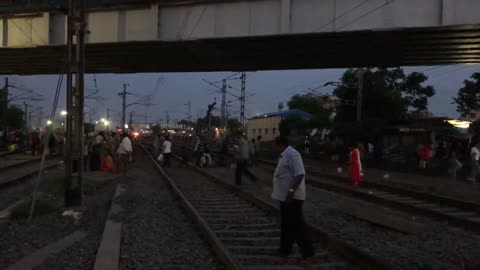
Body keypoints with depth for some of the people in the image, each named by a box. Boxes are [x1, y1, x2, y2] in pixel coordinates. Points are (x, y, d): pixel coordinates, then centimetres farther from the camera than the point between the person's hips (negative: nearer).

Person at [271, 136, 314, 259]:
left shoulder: (292, 154, -19)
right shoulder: (285, 155, 14)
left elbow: (299, 174, -27)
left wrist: (291, 191, -28)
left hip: (292, 197, -10)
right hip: (285, 197, 10)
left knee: (296, 225, -2)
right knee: (286, 225, 16)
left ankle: (307, 250, 10)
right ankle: (285, 249, 26)